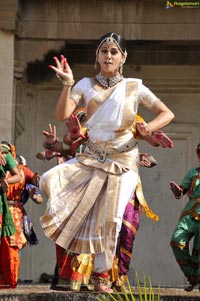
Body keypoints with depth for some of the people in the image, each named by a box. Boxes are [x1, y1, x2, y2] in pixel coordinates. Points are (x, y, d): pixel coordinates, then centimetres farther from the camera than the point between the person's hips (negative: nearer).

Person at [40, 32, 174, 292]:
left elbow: (167, 114, 5)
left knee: (110, 219, -7)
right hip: (91, 157, 1)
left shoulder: (134, 87, 2)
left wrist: (149, 127, -15)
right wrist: (68, 84, -22)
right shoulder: (86, 85, 3)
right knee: (48, 181, -20)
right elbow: (62, 114, -10)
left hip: (123, 160, -1)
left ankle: (101, 275, 7)